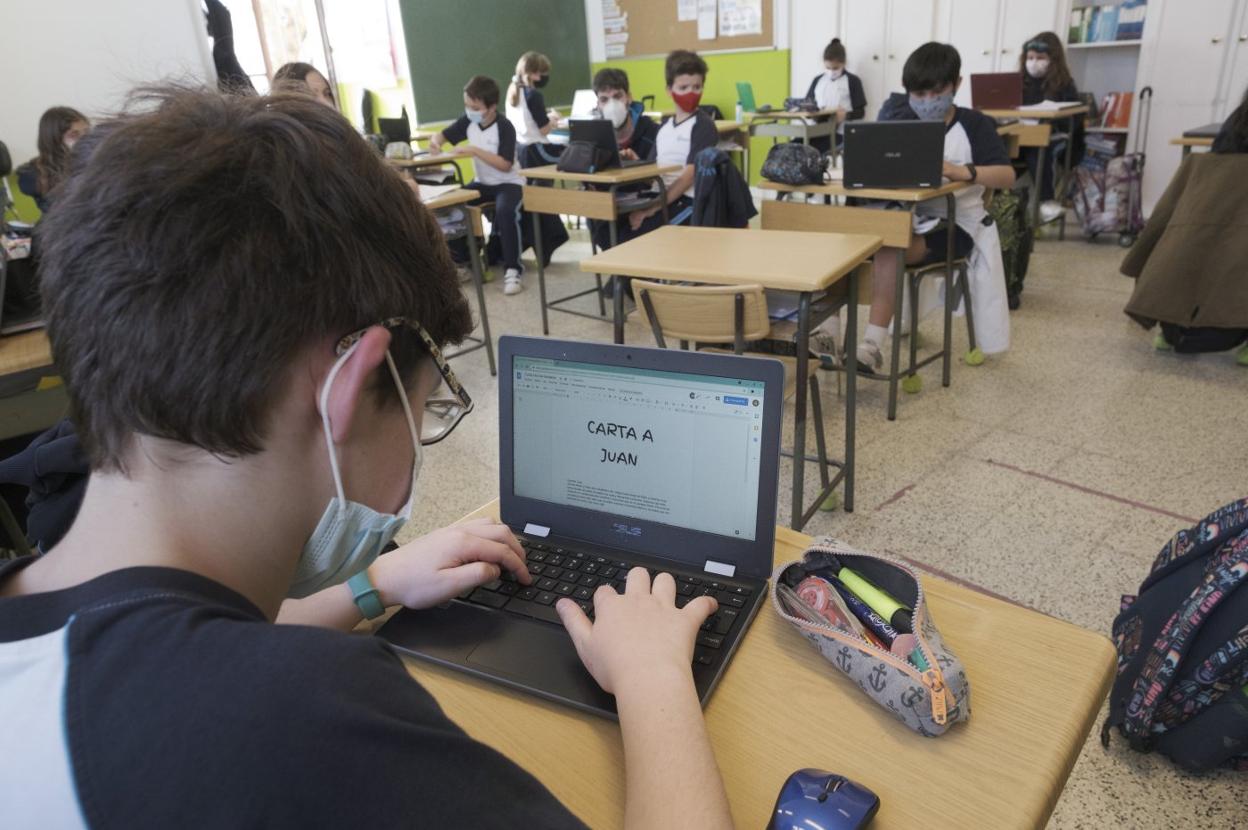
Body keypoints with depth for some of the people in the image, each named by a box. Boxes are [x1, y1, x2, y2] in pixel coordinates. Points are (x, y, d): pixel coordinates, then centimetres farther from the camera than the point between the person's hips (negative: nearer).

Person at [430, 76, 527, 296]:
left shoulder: (504, 127, -18)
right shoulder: (468, 121, -1)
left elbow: (505, 165, -25)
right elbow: (444, 135, 10)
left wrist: (476, 151, -29)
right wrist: (436, 141, -14)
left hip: (508, 183, -6)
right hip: (482, 182, 7)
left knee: (505, 211, -37)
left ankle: (512, 269, -25)